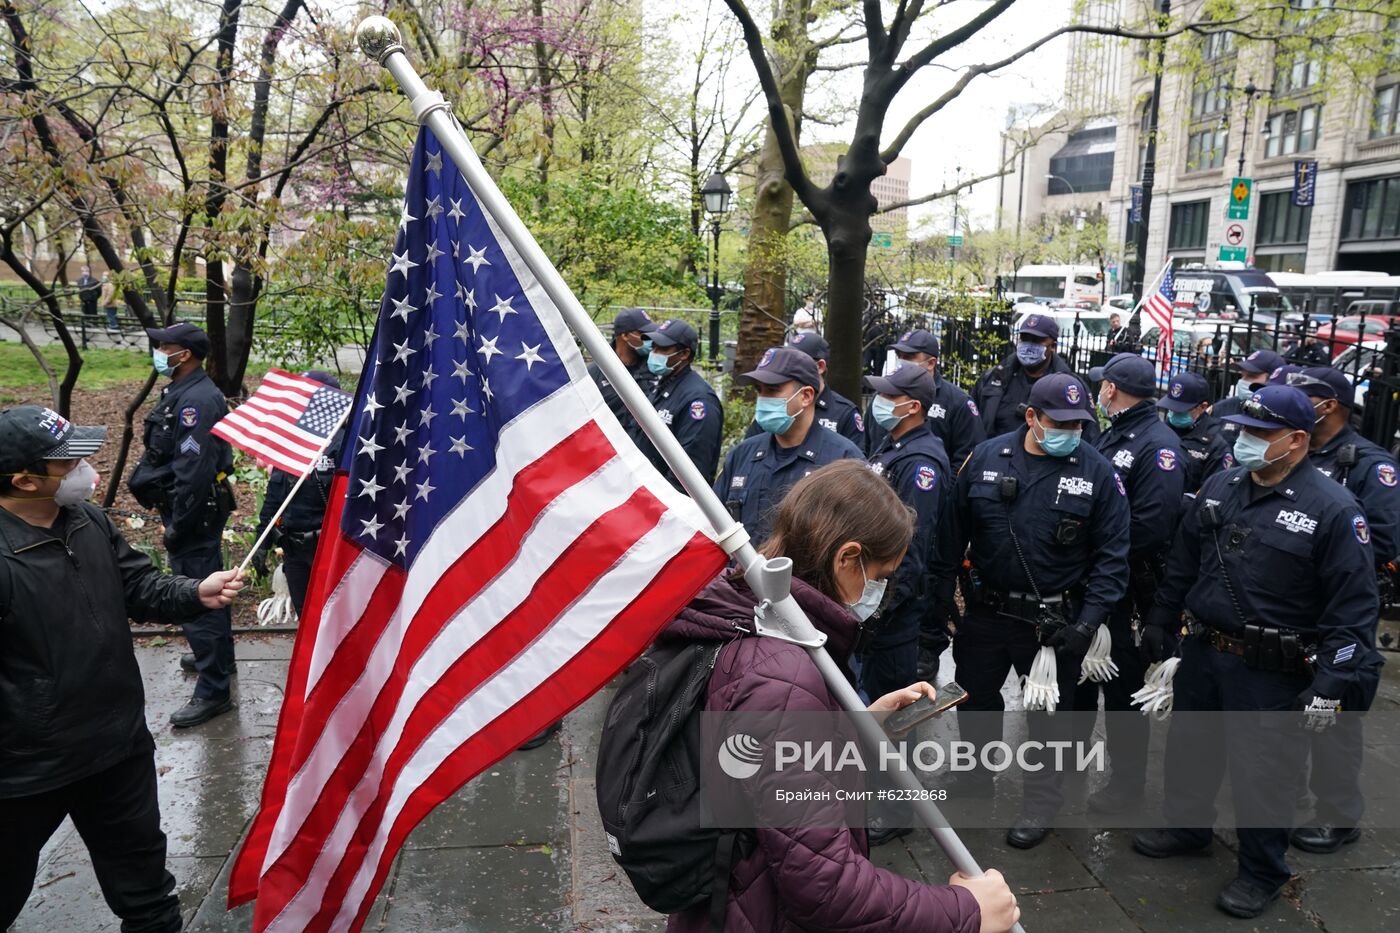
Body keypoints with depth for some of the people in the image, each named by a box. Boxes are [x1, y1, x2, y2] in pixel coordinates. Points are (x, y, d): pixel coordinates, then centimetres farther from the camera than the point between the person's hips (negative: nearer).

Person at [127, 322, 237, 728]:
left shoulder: (198, 400, -24)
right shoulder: (182, 392, 11)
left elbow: (194, 471, -28)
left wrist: (177, 526, -22)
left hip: (196, 513, -11)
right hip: (196, 510, 11)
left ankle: (214, 691, 1)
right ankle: (218, 656, 42)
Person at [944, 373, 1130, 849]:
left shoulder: (1097, 471, -10)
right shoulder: (986, 457, -5)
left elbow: (1111, 556, -8)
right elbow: (955, 530, 0)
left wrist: (1088, 622, -14)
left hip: (1053, 620, -2)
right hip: (985, 609, 3)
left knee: (1047, 711, 14)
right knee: (975, 699, 18)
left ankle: (1042, 799, 35)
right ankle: (974, 780, 42)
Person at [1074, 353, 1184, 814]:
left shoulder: (1158, 445, -18)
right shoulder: (1109, 435, 12)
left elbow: (1151, 525, -28)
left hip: (1124, 589, -9)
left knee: (1122, 688, 5)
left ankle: (1127, 783, 22)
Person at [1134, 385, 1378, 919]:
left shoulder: (1333, 510, -15)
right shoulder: (1220, 488, 3)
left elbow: (1355, 608, -14)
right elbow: (1182, 565, 13)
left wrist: (1329, 686, -17)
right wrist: (1160, 624, 16)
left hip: (1272, 673, -6)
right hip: (1202, 654, 6)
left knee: (1261, 774, 7)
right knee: (1188, 749, 21)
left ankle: (1261, 873, 29)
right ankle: (1186, 827, 44)